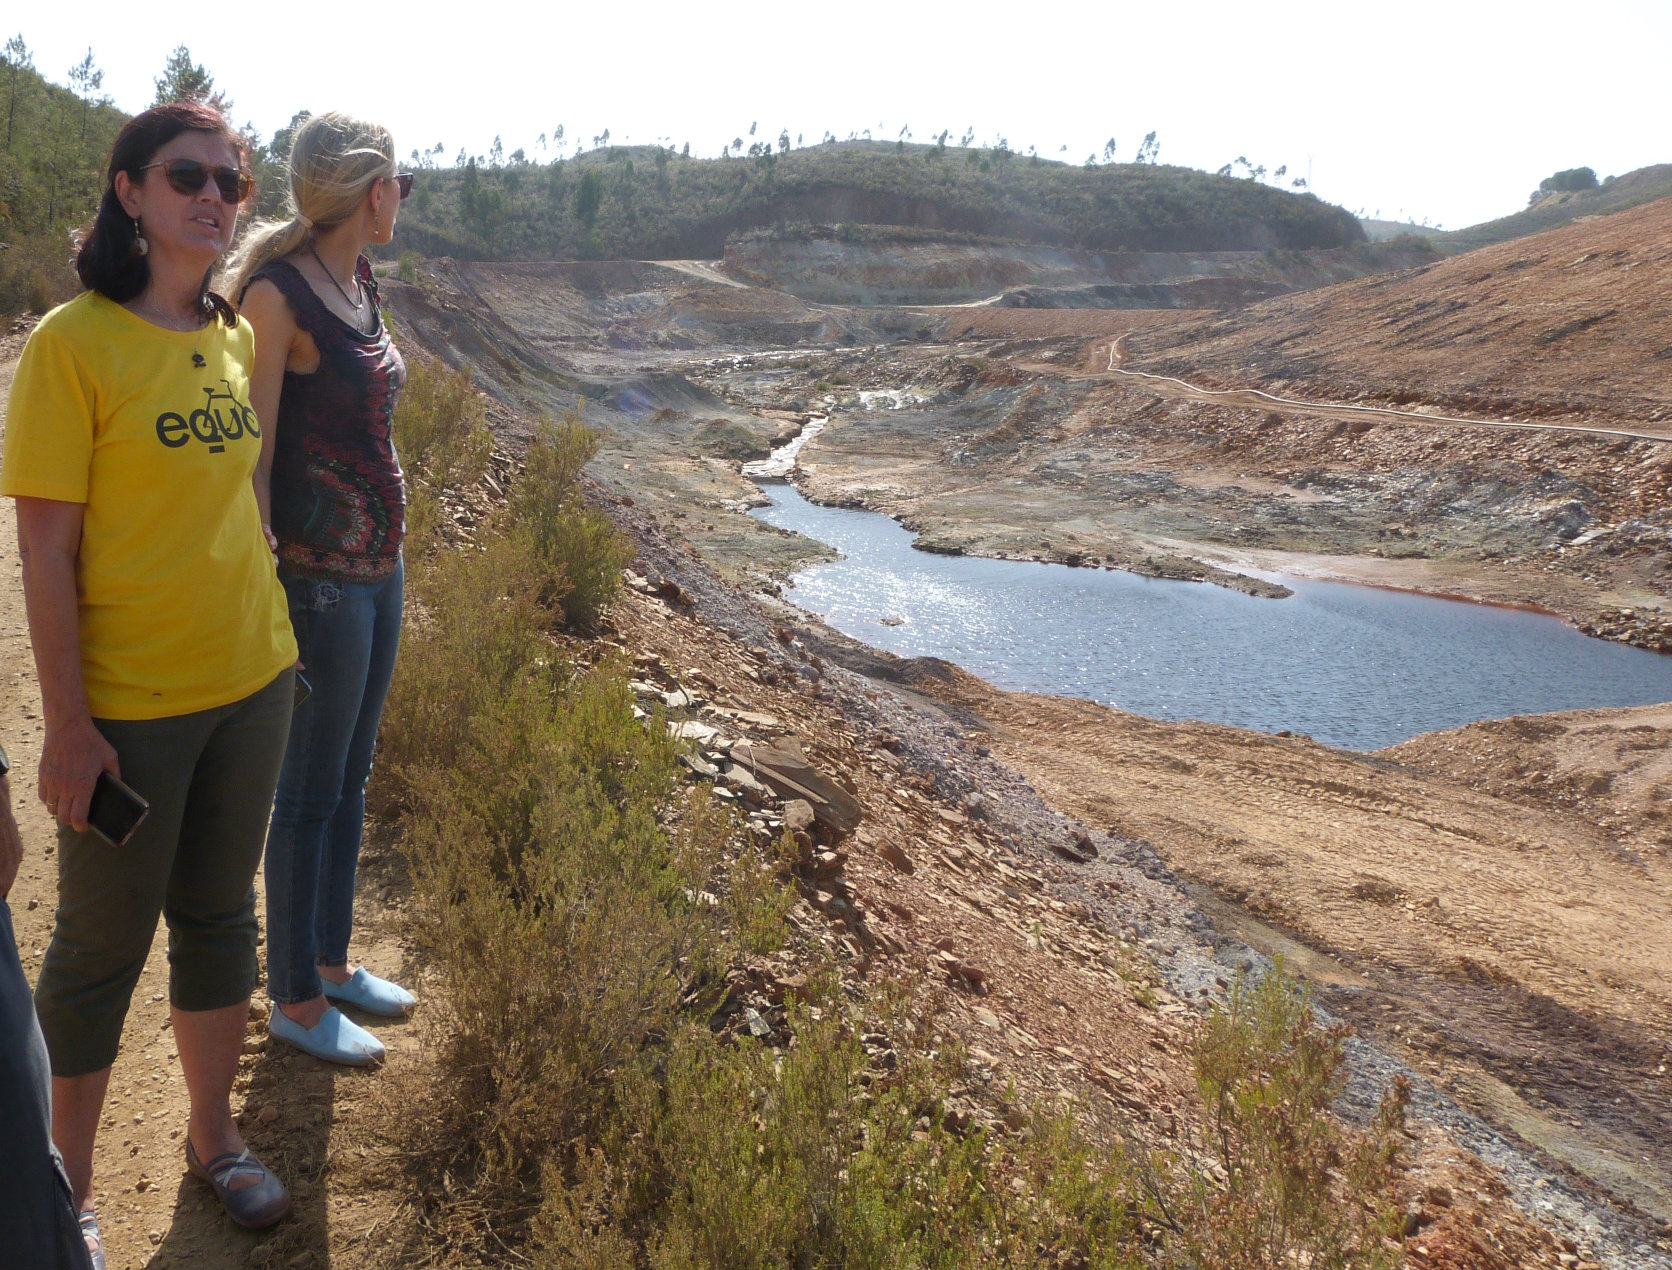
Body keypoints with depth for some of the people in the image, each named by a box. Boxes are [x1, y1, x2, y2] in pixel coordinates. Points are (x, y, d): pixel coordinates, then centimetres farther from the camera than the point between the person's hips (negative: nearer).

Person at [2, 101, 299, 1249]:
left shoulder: (236, 334, 5)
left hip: (251, 682, 6)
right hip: (128, 703, -6)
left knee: (220, 911, 18)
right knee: (104, 943, 10)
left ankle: (213, 1134, 38)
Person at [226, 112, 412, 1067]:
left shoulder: (361, 284, 10)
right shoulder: (277, 295, -16)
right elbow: (249, 461, -17)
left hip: (379, 566, 9)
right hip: (319, 576, -8)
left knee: (352, 778, 18)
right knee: (310, 793, 5)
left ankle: (332, 961, 36)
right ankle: (296, 1001, 23)